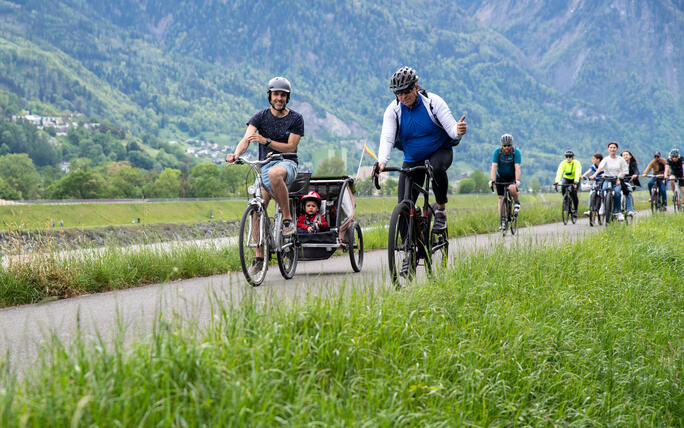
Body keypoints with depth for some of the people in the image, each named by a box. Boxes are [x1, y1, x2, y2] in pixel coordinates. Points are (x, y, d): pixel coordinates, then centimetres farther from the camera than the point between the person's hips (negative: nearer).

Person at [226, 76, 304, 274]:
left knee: (274, 173, -40)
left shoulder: (295, 118, 0)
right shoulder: (260, 117, 3)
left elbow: (290, 147, -7)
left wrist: (266, 141, -21)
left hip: (287, 163, -3)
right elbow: (246, 139, -10)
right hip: (265, 165, 3)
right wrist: (236, 154, -32)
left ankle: (287, 219, -27)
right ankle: (259, 257, -2)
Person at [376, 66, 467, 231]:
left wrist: (458, 131, -47)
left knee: (437, 167, -39)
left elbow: (451, 128, -21)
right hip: (412, 159, 2)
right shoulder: (393, 110, -13)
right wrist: (382, 161, -43)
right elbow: (387, 137, -25)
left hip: (439, 151, -2)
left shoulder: (433, 101, -17)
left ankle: (441, 208, -17)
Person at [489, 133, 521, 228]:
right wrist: (492, 180, -38)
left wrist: (517, 181, -43)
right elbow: (494, 167, -27)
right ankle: (502, 221, 3)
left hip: (512, 177, -2)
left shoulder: (516, 152, -22)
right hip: (500, 177, 2)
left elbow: (517, 168, -31)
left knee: (512, 188, -32)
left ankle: (516, 202, -1)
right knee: (501, 198, -3)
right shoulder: (497, 152, -19)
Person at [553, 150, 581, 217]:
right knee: (563, 189, -28)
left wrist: (575, 182, -51)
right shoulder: (563, 163, -16)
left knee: (573, 192, -23)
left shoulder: (576, 163, -22)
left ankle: (575, 210, -9)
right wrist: (556, 182, -42)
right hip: (567, 178, 2)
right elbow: (559, 173, -28)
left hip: (575, 179, -2)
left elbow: (577, 173, -36)